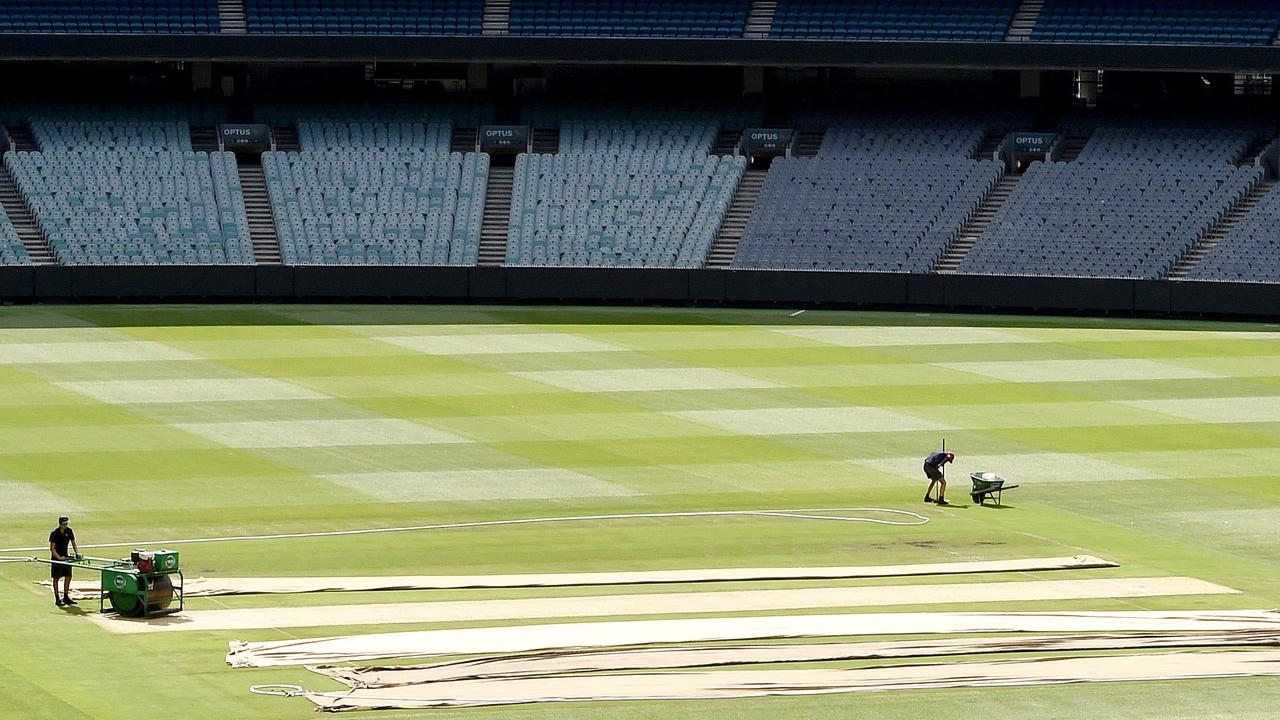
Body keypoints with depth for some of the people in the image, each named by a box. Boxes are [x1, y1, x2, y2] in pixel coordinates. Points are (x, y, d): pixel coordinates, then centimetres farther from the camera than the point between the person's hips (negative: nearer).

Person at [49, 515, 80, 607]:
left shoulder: (69, 531, -1)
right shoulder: (54, 533, -17)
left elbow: (73, 543, 9)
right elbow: (52, 548, -18)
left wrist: (77, 553, -6)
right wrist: (59, 557, -29)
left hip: (65, 556, 6)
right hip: (56, 557, -6)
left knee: (68, 577, 4)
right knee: (56, 578, 0)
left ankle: (66, 597, 14)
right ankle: (57, 599, 4)